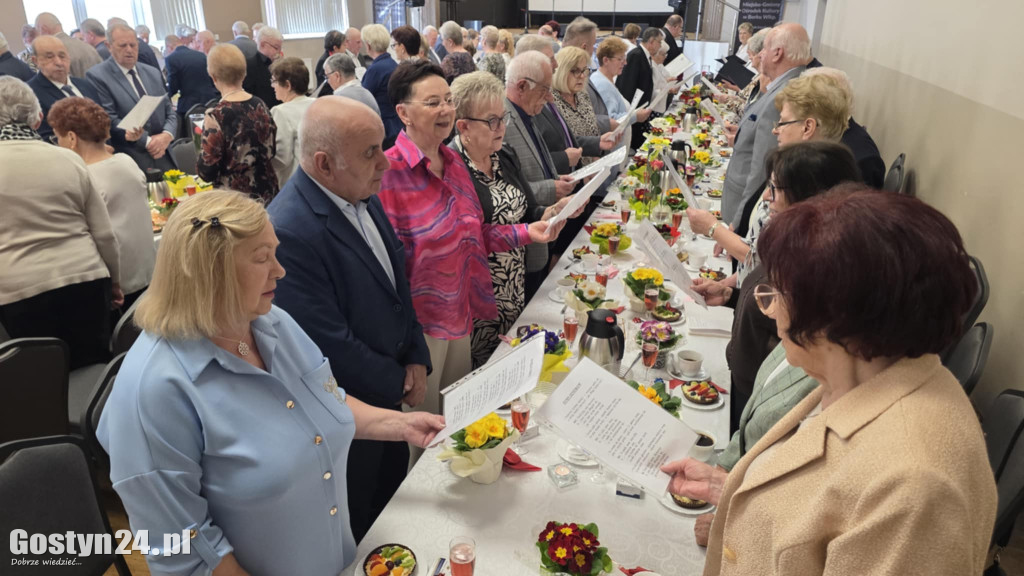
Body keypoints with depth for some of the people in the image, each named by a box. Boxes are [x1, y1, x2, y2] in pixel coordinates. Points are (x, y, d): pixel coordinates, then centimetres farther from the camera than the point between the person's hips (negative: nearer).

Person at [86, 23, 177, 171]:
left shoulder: (154, 73, 16)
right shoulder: (97, 76, -1)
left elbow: (170, 112, 14)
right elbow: (110, 120, -9)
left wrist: (167, 135, -7)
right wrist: (148, 141, -15)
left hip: (164, 156, 5)